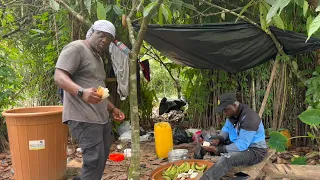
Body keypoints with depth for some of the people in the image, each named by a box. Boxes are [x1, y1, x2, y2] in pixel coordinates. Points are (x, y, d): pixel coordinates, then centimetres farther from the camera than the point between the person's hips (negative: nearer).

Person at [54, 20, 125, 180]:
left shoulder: (98, 58, 22)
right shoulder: (76, 48, -7)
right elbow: (59, 77, -19)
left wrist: (112, 109, 23)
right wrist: (82, 92, -35)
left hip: (101, 118, 10)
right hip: (84, 118, -10)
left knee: (101, 158, 15)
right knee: (95, 160, -10)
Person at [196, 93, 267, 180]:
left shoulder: (249, 118, -30)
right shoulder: (232, 113, -3)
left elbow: (242, 145, -31)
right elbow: (226, 128, 11)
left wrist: (219, 149, -31)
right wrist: (218, 139, -10)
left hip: (254, 151, -9)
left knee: (226, 158, -37)